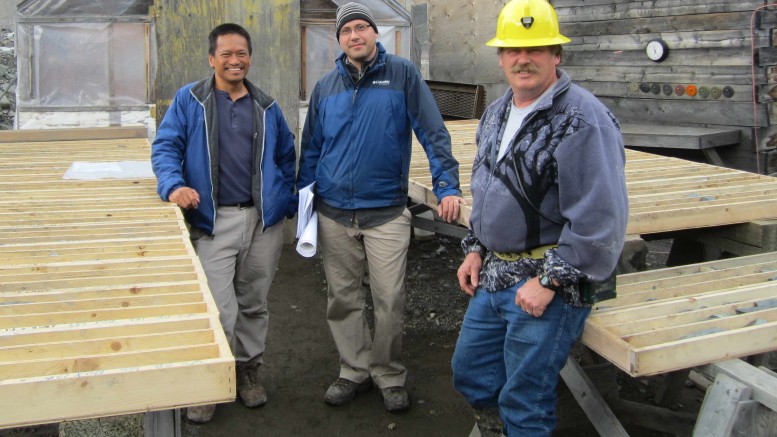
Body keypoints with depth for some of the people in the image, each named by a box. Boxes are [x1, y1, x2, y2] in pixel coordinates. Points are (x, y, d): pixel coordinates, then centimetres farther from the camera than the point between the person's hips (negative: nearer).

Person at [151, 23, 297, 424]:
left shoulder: (267, 107, 12)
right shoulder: (189, 101, 3)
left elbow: (286, 157, 18)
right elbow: (165, 147, -2)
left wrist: (288, 204, 10)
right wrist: (173, 184, -21)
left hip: (264, 220, 3)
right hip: (213, 221, -3)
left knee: (254, 304, 14)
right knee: (220, 310, -8)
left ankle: (248, 369, 33)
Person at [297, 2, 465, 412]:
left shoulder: (402, 74, -2)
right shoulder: (326, 87, 8)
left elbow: (433, 133, -5)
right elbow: (310, 148, 15)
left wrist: (447, 186, -12)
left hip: (386, 212, -3)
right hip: (333, 213, 3)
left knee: (389, 300, 0)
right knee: (343, 299, 10)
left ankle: (389, 375, 21)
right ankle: (355, 370, 28)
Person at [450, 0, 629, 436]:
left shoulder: (583, 119, -18)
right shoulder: (496, 113, 10)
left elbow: (600, 218, -22)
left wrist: (549, 282, -20)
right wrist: (476, 249, 13)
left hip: (548, 284, -8)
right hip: (494, 275, 9)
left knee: (524, 400, 3)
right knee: (470, 371, 19)